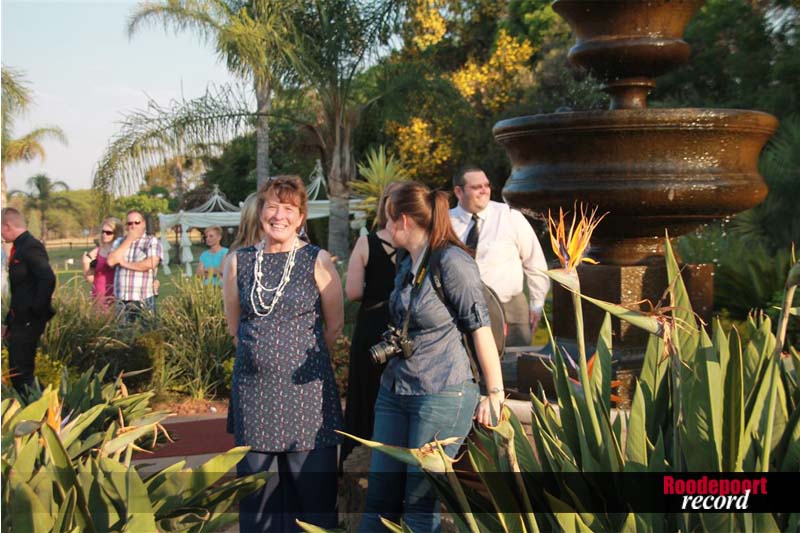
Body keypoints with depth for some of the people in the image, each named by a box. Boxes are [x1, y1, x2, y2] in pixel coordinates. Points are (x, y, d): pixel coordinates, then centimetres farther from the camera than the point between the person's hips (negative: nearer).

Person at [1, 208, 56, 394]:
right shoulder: (19, 248, 15)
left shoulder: (31, 248, -15)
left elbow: (48, 279, -28)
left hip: (29, 322, -10)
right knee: (17, 373, 14)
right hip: (20, 321, 10)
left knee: (21, 374, -7)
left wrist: (36, 311, -21)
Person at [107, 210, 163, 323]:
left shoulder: (151, 241, 3)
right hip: (121, 301, 4)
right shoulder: (120, 242, 17)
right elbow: (111, 261, 0)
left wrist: (125, 263, -2)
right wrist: (129, 240, 0)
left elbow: (151, 264, -14)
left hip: (143, 300, -4)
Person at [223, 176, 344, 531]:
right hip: (252, 388, 3)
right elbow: (234, 323, 13)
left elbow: (335, 323, 3)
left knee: (314, 487, 3)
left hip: (305, 387, -3)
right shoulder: (238, 262, 3)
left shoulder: (317, 261, -5)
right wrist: (259, 353, 12)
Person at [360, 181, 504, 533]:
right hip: (395, 390, 8)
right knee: (380, 497, 9)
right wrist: (391, 345, 11)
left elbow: (480, 328, -13)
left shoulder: (452, 262, -14)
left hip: (443, 396, -8)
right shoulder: (406, 265, 12)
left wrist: (494, 393, -11)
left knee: (421, 503, 0)